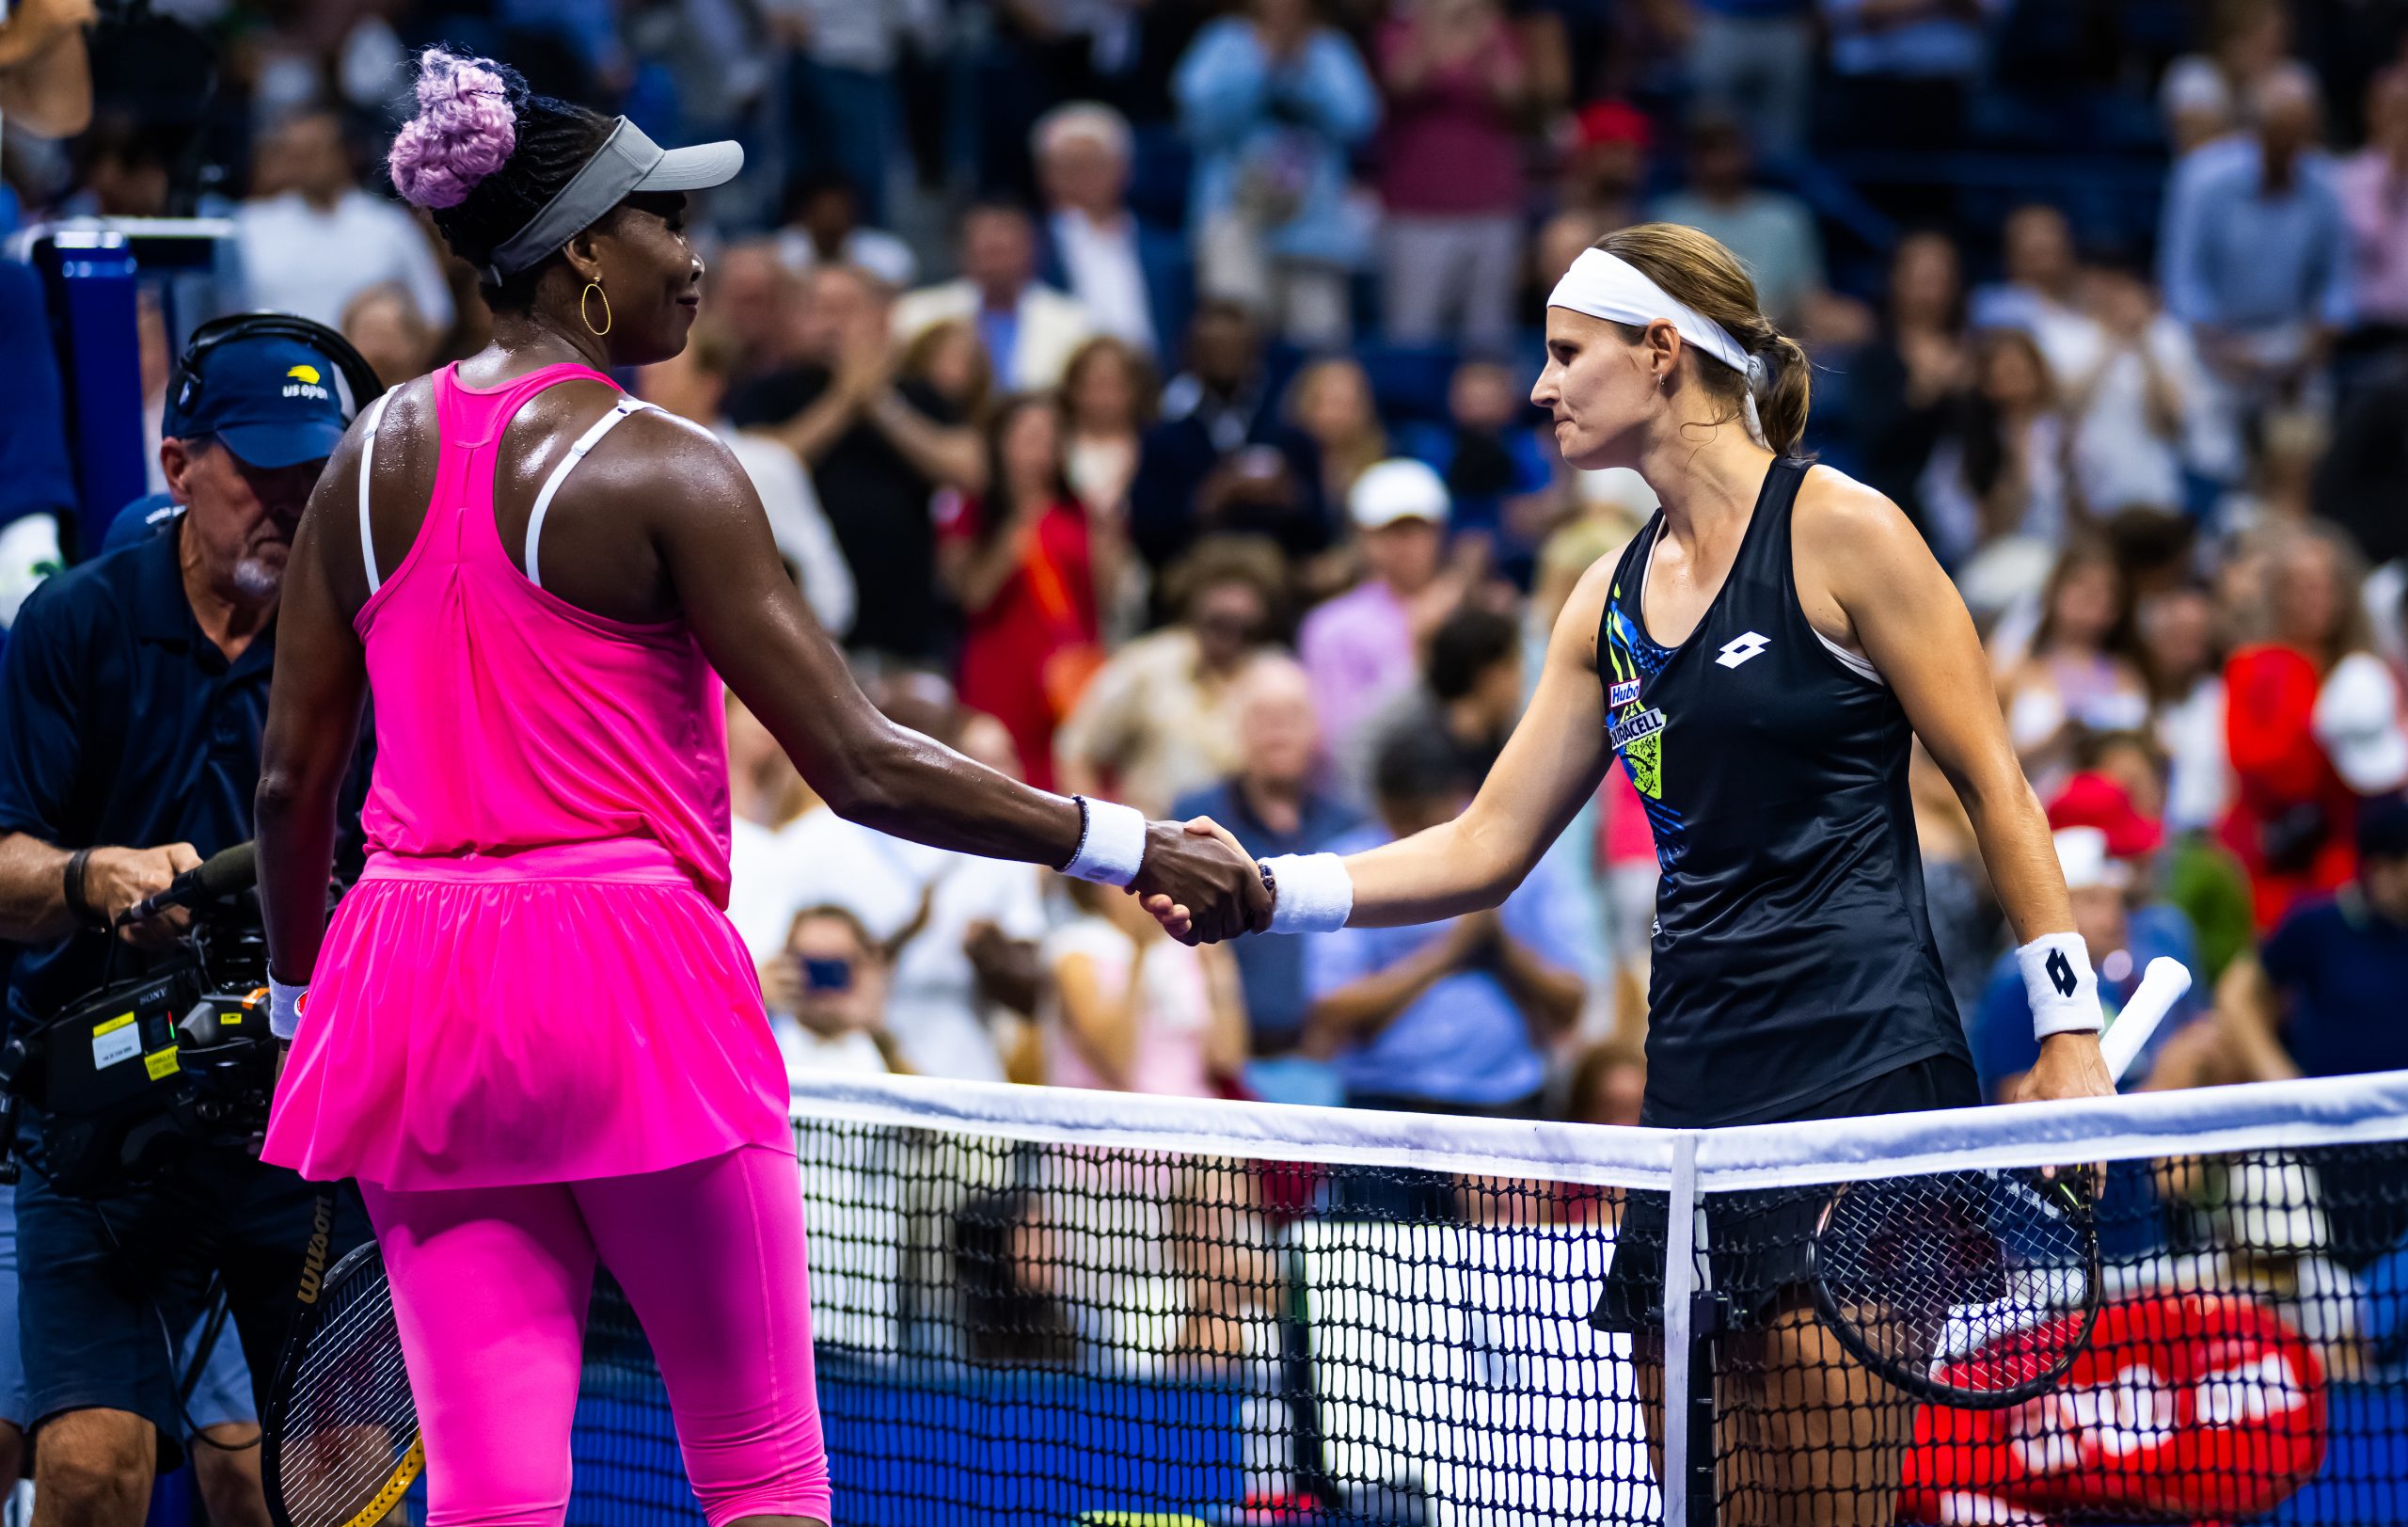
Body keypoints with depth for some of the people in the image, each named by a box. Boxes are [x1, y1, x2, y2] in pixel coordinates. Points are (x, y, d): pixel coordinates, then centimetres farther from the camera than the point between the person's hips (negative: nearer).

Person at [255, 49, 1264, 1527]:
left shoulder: (374, 455, 8)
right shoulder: (661, 470, -9)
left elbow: (293, 782, 10)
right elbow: (860, 766, -12)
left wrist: (299, 1007, 24)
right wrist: (1131, 848, -7)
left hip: (410, 979, 5)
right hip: (629, 965, -5)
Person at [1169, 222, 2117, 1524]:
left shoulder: (1838, 529, -5)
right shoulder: (1612, 599, 15)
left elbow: (1993, 785, -4)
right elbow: (1487, 848, 17)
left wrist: (2069, 1037, -8)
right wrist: (1269, 891, 4)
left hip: (1861, 1077, -7)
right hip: (1696, 1088, 7)